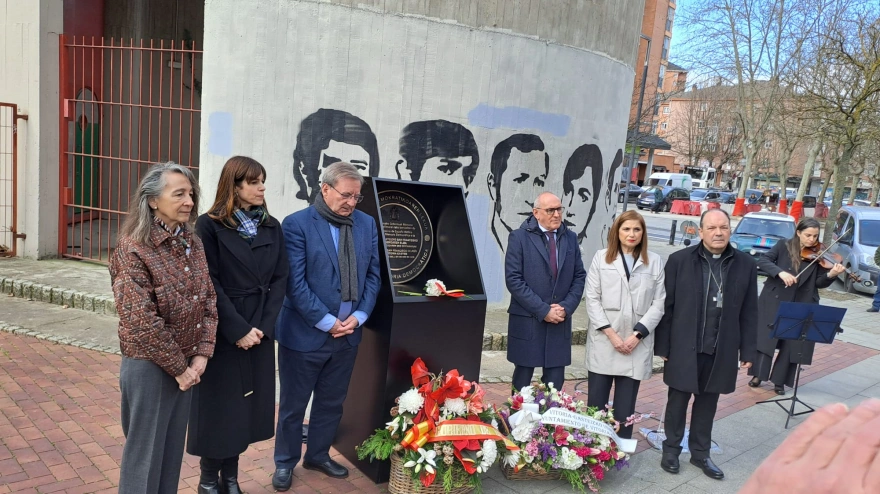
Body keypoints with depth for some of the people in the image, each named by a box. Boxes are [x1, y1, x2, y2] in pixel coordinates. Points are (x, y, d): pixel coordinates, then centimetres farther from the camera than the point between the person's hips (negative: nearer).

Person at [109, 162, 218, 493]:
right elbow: (143, 322, -20)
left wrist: (201, 354, -6)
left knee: (173, 446, 18)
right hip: (149, 366, -6)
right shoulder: (133, 250, -16)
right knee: (145, 451, 9)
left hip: (187, 364, 6)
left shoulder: (192, 243, 4)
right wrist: (178, 367, -14)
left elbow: (209, 300, 4)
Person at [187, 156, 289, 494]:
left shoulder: (271, 227, 6)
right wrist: (238, 329, -15)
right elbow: (209, 284, -12)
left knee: (246, 403, 11)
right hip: (223, 333, -4)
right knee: (218, 403, 6)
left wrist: (263, 326, -8)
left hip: (260, 332, 4)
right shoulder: (209, 226, -8)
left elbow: (280, 279, 3)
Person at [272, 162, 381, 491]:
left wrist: (359, 316, -6)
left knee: (332, 402, 18)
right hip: (305, 333, -4)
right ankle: (285, 463, 31)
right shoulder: (297, 225, -11)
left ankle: (318, 455, 38)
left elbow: (373, 275, 6)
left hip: (348, 334, 5)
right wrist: (327, 322, -16)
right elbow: (295, 282, -15)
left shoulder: (367, 224, 4)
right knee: (293, 404, 12)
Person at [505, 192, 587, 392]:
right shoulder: (519, 237, -5)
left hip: (560, 322, 4)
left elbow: (579, 277, 10)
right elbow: (513, 279, -11)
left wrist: (566, 307, -6)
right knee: (522, 381, 8)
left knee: (555, 383, 7)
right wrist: (543, 310, -14)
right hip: (527, 322, -3)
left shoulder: (570, 238, 9)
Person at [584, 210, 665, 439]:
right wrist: (611, 334, -9)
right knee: (596, 402, 4)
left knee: (625, 406, 5)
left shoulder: (655, 262, 6)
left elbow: (658, 304, 2)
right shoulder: (601, 257, 6)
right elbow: (592, 299, 0)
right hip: (603, 342, 0)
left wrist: (637, 335, -9)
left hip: (637, 345, 0)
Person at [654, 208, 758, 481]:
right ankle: (671, 448, 30)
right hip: (684, 347, -2)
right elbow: (666, 306, -6)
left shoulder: (745, 264, 0)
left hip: (721, 351, 2)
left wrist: (748, 350, 2)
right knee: (678, 400, 12)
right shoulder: (679, 260, -8)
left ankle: (700, 453, 32)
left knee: (708, 402, 16)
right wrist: (662, 345, -6)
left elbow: (749, 312, 3)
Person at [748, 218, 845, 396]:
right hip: (774, 301, -1)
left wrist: (831, 275, -24)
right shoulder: (783, 246, -3)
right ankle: (758, 375, 17)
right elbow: (762, 261, -13)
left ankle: (779, 381, 18)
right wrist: (780, 272, -28)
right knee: (766, 337, 4)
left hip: (801, 305, 1)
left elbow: (820, 282, -3)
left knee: (791, 343, 5)